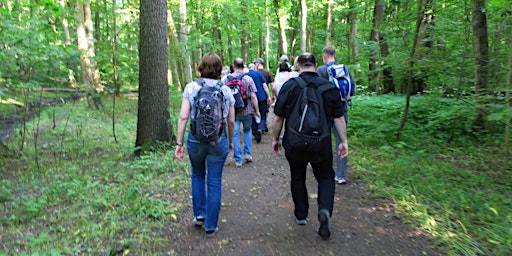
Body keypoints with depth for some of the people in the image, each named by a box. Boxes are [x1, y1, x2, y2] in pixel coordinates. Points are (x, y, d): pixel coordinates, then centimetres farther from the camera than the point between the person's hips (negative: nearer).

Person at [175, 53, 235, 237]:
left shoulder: (191, 87, -3)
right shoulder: (226, 90, 1)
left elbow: (183, 117, -8)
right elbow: (231, 121, 4)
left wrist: (179, 143, -2)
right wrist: (230, 142, 18)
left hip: (195, 138, 0)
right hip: (219, 140, 0)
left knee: (197, 175, 25)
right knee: (214, 182, 9)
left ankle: (199, 214, 29)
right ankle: (211, 226, 18)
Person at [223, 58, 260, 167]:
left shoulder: (227, 79, -3)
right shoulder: (248, 79, -7)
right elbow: (253, 96, -9)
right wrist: (257, 111, -1)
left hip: (233, 112, 0)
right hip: (247, 110, 0)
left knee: (235, 135, 6)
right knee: (247, 131, 23)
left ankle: (238, 160, 9)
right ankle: (247, 153, 18)